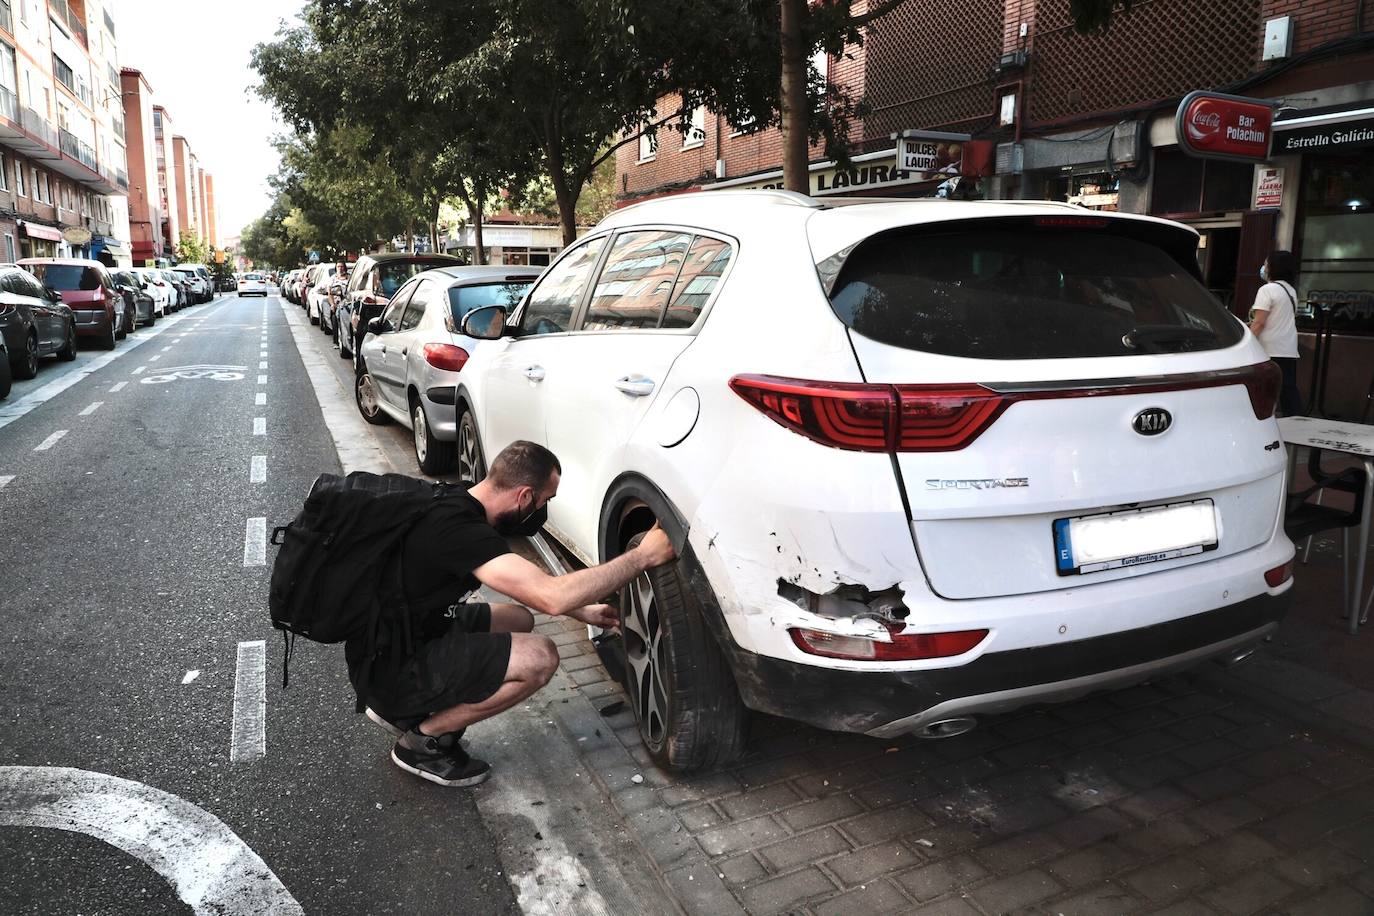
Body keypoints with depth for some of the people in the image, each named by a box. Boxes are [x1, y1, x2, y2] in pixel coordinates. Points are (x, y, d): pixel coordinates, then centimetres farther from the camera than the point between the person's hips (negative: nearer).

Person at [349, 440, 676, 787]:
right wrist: (643, 556, -27)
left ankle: (402, 710, 17)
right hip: (388, 666, -10)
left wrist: (582, 611, 16)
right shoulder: (460, 529, -28)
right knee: (539, 657, -20)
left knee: (520, 618, 19)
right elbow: (552, 596, -36)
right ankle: (423, 740, -2)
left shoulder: (459, 506, 2)